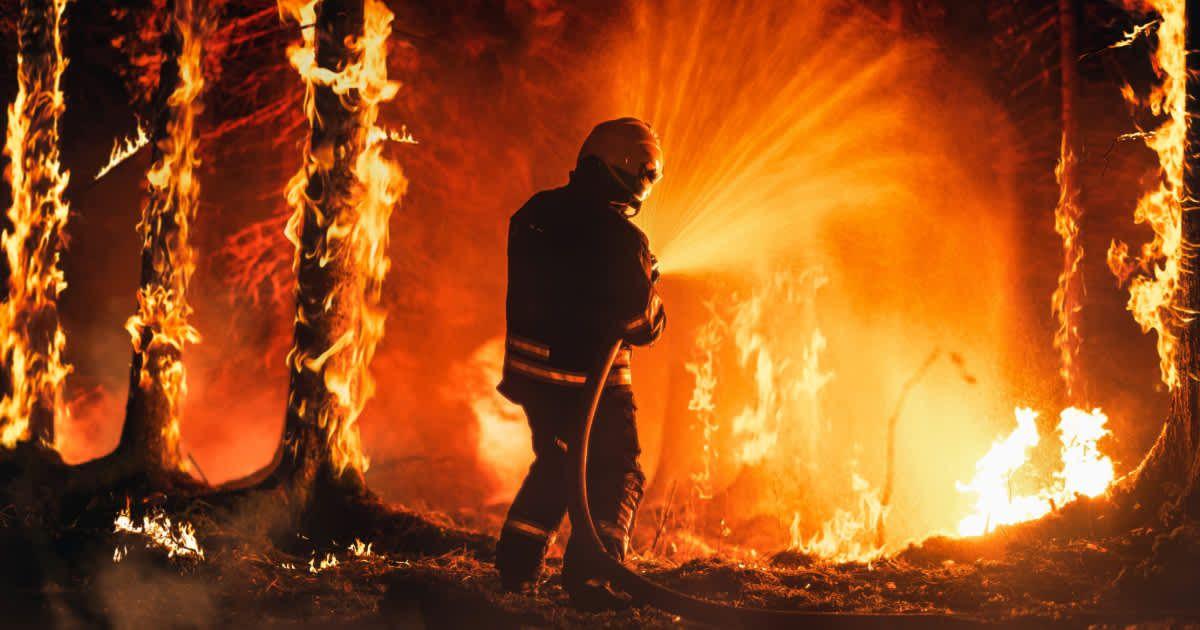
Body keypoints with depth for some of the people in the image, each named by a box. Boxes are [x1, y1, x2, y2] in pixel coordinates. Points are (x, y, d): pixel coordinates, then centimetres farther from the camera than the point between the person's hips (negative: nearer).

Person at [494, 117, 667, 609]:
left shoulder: (536, 214, 1)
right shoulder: (621, 237, -20)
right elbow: (642, 317, -14)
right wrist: (655, 316, 7)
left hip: (532, 367, 7)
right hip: (592, 375, -7)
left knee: (555, 462, 25)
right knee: (616, 474, 6)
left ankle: (517, 563, 25)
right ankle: (589, 576, -5)